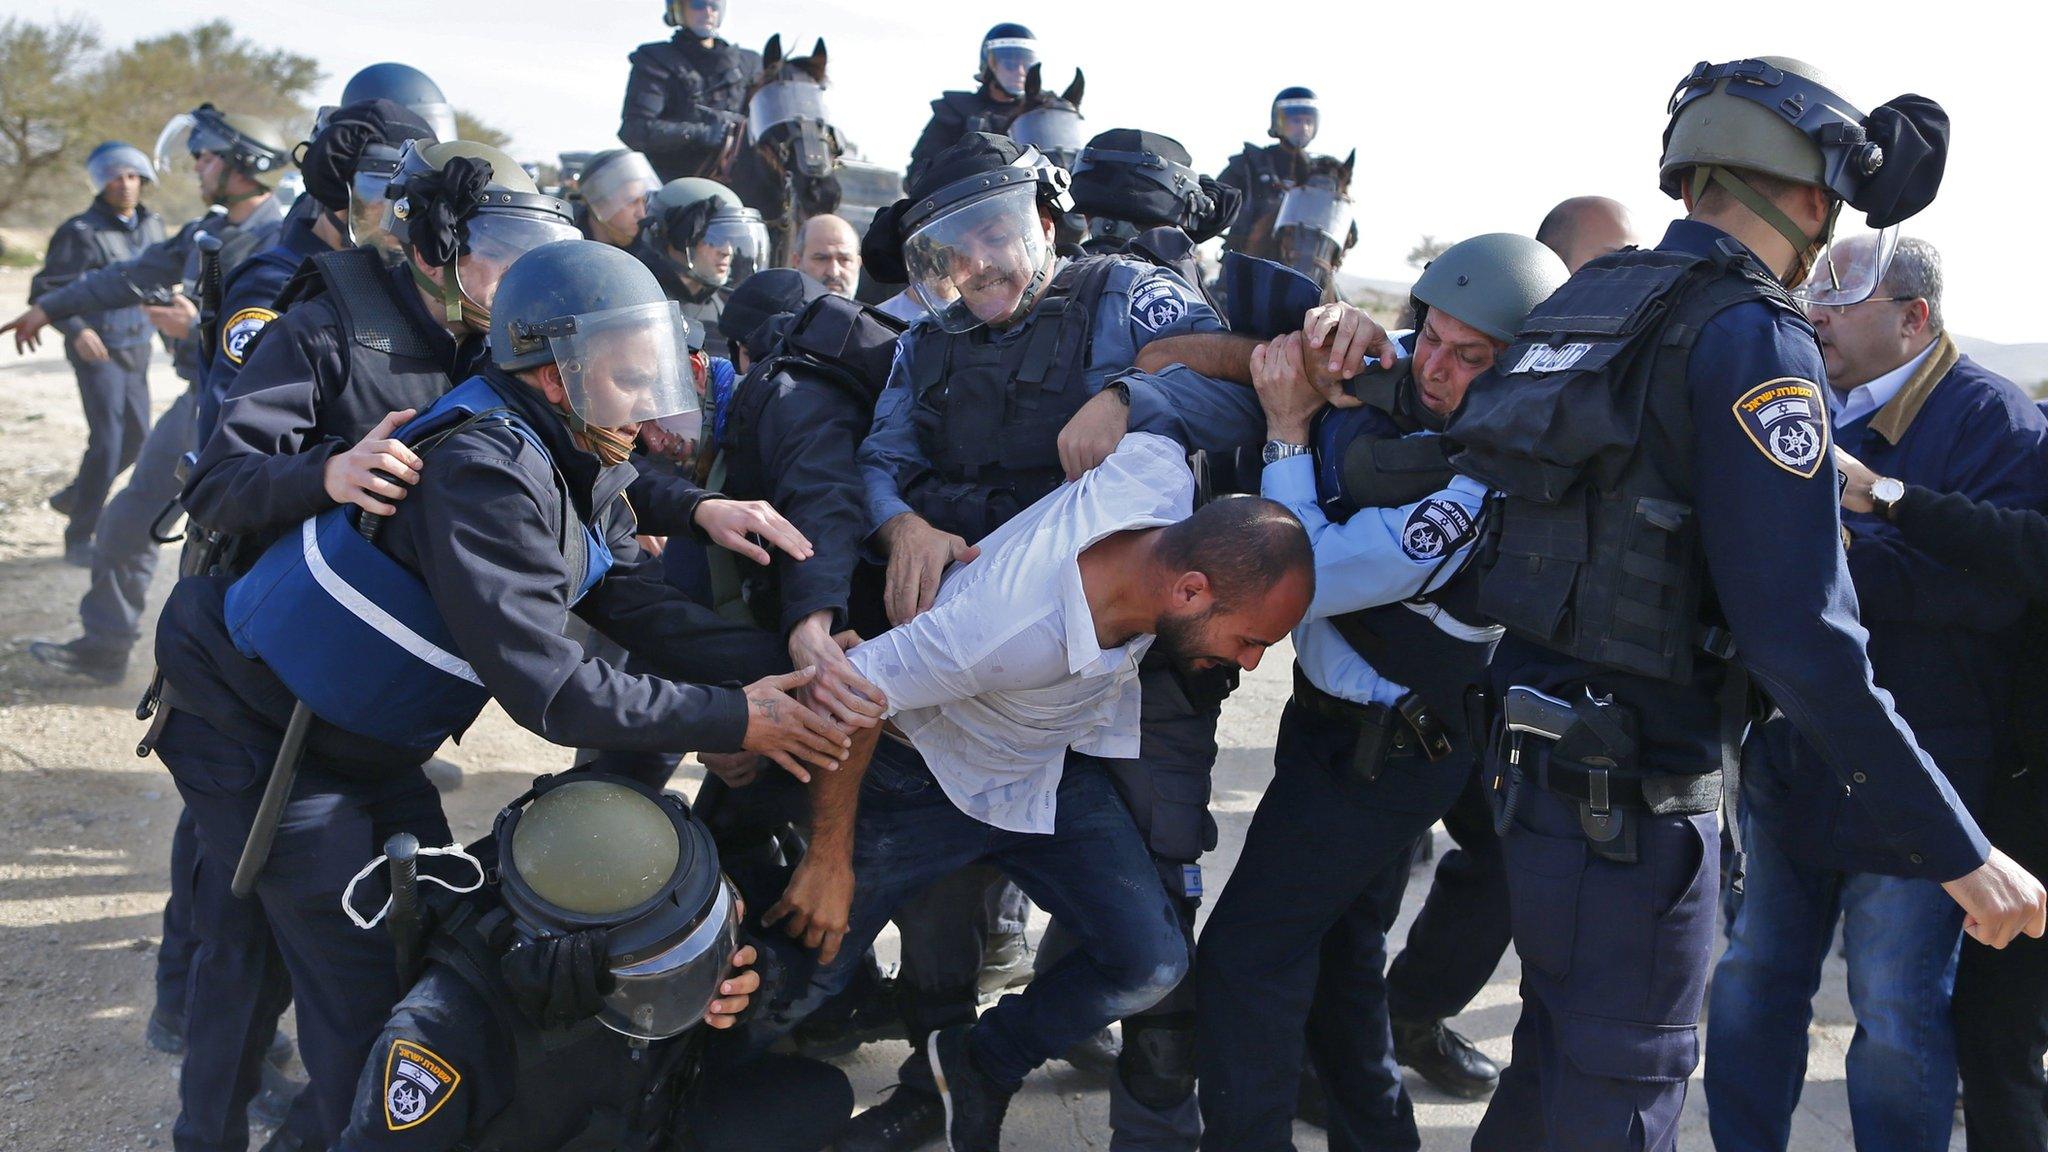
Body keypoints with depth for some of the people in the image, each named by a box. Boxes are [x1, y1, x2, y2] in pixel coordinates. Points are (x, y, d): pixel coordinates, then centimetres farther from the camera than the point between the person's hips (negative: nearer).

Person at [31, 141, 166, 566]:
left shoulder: (151, 224, 7)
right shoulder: (81, 232, -13)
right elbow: (44, 290, -12)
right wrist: (77, 329, -26)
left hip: (137, 347, 7)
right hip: (98, 350, -7)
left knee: (135, 438, 14)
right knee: (107, 440, -12)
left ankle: (72, 497, 37)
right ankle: (79, 539, -1)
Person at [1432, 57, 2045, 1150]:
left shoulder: (1586, 300, 9)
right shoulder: (1754, 338, -16)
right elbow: (1803, 636, -23)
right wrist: (1960, 852, -18)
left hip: (1536, 746, 8)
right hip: (1633, 794, -8)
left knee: (1560, 1056, 25)